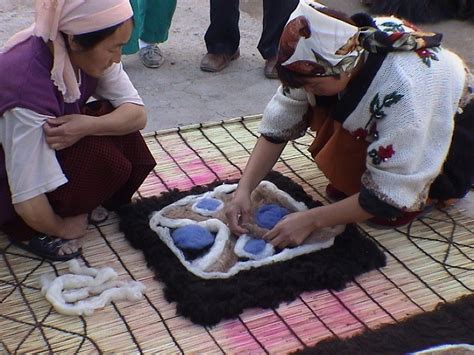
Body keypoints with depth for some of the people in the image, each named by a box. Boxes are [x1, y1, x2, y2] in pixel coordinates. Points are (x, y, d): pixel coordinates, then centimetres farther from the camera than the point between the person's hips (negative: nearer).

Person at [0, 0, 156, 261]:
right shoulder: (27, 85, -38)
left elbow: (138, 114, -15)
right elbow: (28, 202, -36)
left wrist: (87, 125, -33)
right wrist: (60, 228, -16)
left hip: (47, 144, 7)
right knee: (105, 160, -27)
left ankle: (73, 205, 6)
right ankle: (23, 229, -6)